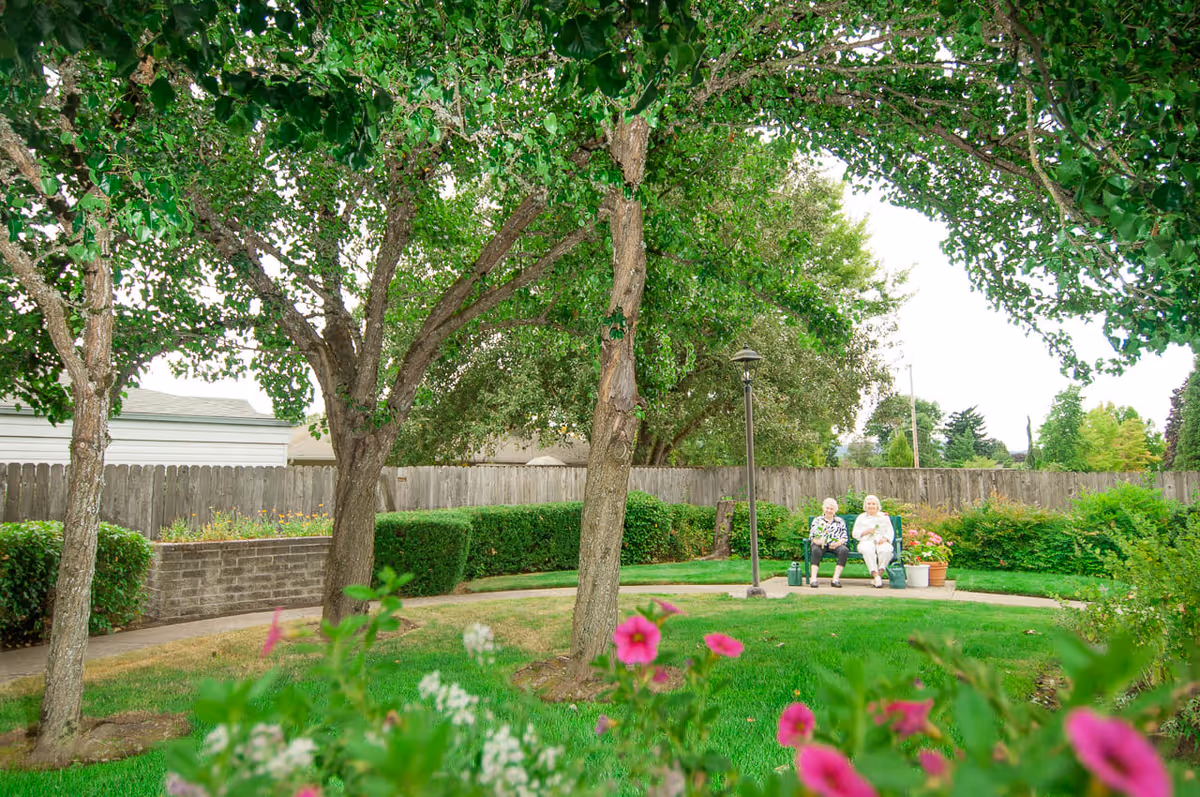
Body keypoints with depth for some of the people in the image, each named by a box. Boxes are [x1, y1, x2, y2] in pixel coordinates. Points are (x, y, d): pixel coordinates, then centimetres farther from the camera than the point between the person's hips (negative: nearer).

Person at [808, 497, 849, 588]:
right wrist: (816, 541, -14)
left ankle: (835, 579, -36)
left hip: (835, 545, 1)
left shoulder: (840, 521, 23)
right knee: (816, 550, -37)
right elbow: (811, 536, 10)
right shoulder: (817, 520, 21)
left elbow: (845, 537, 13)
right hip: (820, 544, -1)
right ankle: (813, 578, -44)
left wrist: (838, 543, -10)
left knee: (844, 550, -34)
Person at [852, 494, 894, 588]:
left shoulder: (884, 517, 23)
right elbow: (855, 533, 13)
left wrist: (885, 538, -9)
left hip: (882, 542, 1)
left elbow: (890, 532, 13)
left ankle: (880, 573, -32)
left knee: (886, 549, -37)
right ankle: (876, 576, -42)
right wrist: (866, 532, -5)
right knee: (868, 550, -38)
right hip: (867, 541, -1)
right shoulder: (861, 518, 21)